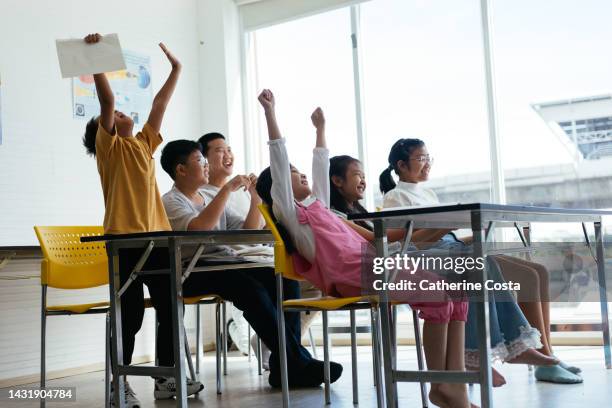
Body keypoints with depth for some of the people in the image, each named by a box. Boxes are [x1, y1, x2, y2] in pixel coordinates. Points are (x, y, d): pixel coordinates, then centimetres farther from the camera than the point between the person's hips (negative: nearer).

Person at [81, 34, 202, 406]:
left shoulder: (144, 144, 19)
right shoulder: (109, 147, 2)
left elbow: (160, 104, 23)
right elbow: (107, 100, -10)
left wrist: (176, 69, 25)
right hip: (125, 239, -6)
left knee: (170, 307, 8)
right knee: (131, 313, -5)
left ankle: (167, 376, 19)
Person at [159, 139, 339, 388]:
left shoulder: (210, 200, 24)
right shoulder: (170, 202, 1)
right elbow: (197, 227, -21)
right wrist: (227, 189, -14)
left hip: (225, 262, 7)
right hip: (194, 272, -7)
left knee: (284, 281, -15)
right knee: (251, 289, -32)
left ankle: (284, 366, -17)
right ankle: (297, 363, -24)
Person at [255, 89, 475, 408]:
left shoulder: (317, 205, 32)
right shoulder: (288, 210, 9)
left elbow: (321, 169, 43)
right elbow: (278, 160, 2)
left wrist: (320, 129, 48)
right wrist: (270, 113, 0)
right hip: (352, 273, -9)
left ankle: (454, 382, -13)